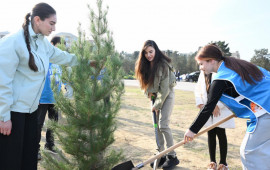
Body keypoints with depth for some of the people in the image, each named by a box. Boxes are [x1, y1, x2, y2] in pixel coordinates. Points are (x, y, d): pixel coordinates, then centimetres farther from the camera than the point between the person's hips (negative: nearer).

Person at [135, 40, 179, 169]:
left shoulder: (163, 65, -21)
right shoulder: (145, 65, -2)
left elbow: (165, 88, -21)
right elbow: (146, 81, 11)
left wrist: (157, 105, -17)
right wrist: (149, 92, -7)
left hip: (167, 95, -6)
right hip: (155, 95, 6)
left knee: (163, 125, -11)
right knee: (157, 125, 5)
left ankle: (172, 157, 1)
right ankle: (161, 155, 14)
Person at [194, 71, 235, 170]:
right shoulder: (203, 72, 12)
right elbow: (198, 88, 14)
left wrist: (218, 105, -18)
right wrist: (200, 103, 1)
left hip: (221, 110, -6)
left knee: (221, 134, 3)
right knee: (210, 134, 11)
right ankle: (212, 162, 22)